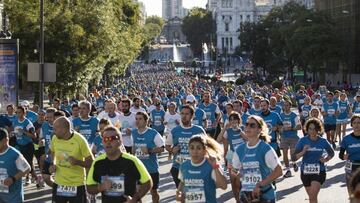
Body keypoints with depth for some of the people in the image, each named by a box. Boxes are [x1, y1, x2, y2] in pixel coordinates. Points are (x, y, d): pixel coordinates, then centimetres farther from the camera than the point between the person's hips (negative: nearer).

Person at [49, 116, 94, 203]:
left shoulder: (80, 140, -19)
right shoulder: (55, 138, -6)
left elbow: (91, 162, -13)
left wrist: (77, 162, -30)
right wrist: (53, 164, -2)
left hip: (77, 185, -4)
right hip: (59, 183, 4)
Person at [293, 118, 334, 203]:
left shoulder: (323, 141, -6)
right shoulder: (303, 141, -8)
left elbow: (331, 153, 13)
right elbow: (294, 157, -10)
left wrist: (326, 159, -6)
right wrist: (302, 152, -27)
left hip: (319, 171, -2)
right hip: (305, 172, 2)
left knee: (313, 196, -17)